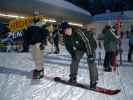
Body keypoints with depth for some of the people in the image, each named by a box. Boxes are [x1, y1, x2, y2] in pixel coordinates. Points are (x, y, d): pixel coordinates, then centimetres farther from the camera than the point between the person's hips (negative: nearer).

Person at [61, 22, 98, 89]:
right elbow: (67, 45, 3)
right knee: (75, 60, 0)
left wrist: (90, 54, -40)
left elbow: (87, 42, -37)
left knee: (91, 62, -18)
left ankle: (93, 82, -12)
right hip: (80, 48, 7)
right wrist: (72, 53, -4)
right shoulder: (66, 37, -15)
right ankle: (73, 77, 17)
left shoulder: (78, 32, -37)